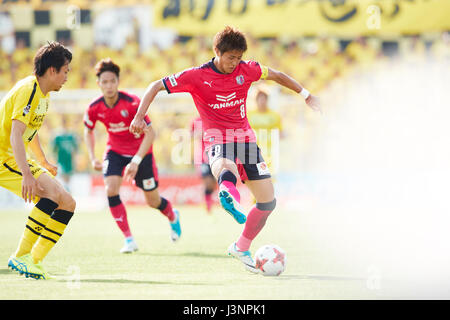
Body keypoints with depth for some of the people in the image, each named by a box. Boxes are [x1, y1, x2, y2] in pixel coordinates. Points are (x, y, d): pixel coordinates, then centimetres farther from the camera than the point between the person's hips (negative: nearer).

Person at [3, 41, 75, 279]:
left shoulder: (43, 94, 13)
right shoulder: (28, 90, -18)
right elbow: (16, 135, -28)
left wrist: (43, 163, 38)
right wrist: (27, 174, -37)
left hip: (17, 160, 10)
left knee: (67, 203, 1)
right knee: (52, 192, -27)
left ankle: (35, 260, 1)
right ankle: (20, 256, -22)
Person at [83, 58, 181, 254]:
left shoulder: (132, 103, -28)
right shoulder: (95, 108, -15)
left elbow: (150, 133, -25)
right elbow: (88, 130, 7)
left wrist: (136, 161, -33)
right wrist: (92, 158, -4)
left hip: (140, 151, -3)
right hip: (115, 150, 3)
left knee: (153, 201, 5)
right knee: (111, 189, -22)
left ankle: (173, 217, 43)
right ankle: (128, 239, -12)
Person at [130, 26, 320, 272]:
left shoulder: (246, 70, 3)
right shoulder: (197, 76, -7)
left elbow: (276, 75, 21)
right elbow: (156, 86, -2)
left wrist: (306, 95, 22)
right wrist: (139, 117, -14)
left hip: (245, 137, 5)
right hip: (217, 139, -5)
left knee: (268, 201, 1)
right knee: (226, 169, -43)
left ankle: (241, 247, 20)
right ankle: (229, 197, -78)